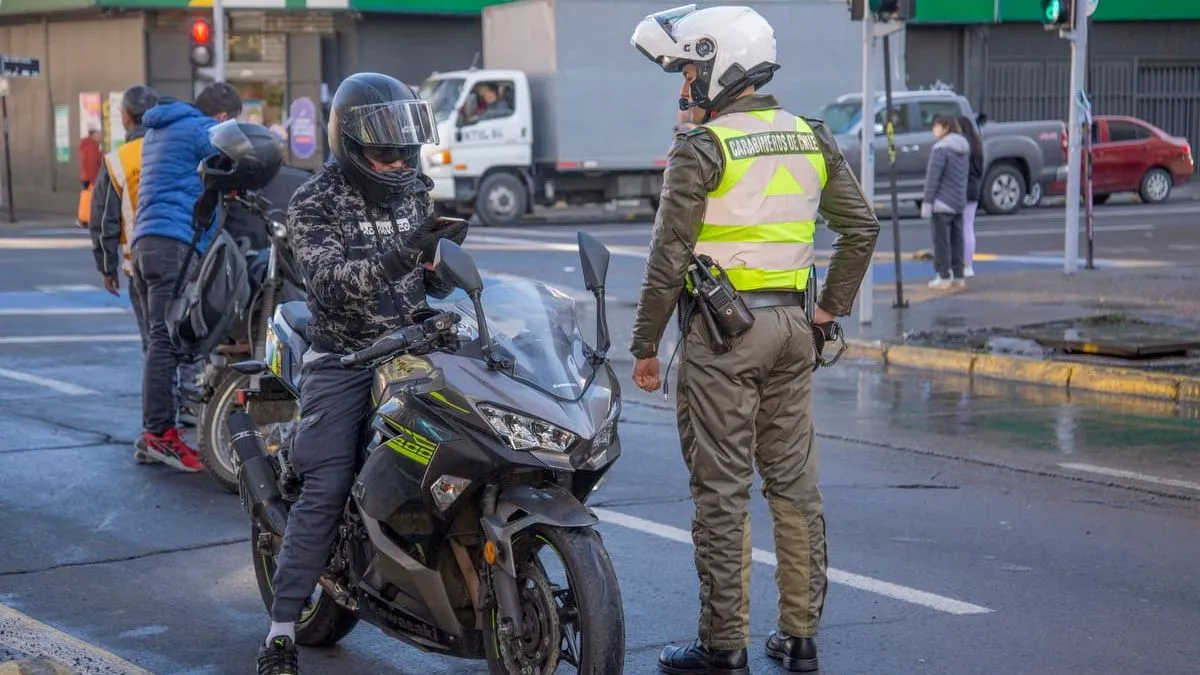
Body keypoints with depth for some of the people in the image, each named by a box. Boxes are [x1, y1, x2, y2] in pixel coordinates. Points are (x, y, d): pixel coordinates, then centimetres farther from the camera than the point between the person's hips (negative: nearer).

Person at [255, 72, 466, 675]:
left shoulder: (415, 193, 9)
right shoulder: (314, 206, -7)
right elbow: (331, 282, -23)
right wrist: (401, 252, -37)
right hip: (344, 360, -4)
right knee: (325, 490, -15)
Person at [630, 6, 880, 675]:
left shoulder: (703, 149, -11)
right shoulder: (813, 139, 9)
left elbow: (670, 257, -12)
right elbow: (863, 228, 11)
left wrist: (646, 345, -4)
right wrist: (831, 307, 16)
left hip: (722, 328, -6)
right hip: (793, 326, 6)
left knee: (724, 491, -1)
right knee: (795, 483, 10)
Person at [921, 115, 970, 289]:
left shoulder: (941, 148, -13)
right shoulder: (964, 149, 12)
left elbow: (933, 177, -16)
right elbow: (965, 175, 14)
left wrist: (927, 202, -14)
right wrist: (961, 198, 18)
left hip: (942, 203, -8)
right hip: (959, 202, 8)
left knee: (942, 241, -3)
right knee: (956, 240, 10)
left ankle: (944, 278, -3)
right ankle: (958, 277, 11)